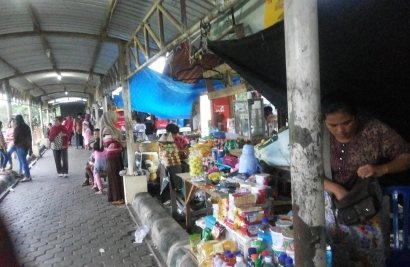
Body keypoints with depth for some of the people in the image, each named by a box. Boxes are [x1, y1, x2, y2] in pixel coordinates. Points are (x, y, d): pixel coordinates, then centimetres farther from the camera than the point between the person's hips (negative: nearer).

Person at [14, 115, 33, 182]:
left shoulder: (17, 128, -11)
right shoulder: (27, 127, 7)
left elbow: (15, 139, -8)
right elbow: (30, 138, 10)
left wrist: (15, 146, 11)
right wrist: (30, 148, 15)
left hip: (20, 146, -6)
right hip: (27, 146, 7)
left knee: (23, 161, -3)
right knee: (24, 160, 18)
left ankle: (27, 176, -3)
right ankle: (27, 174, 18)